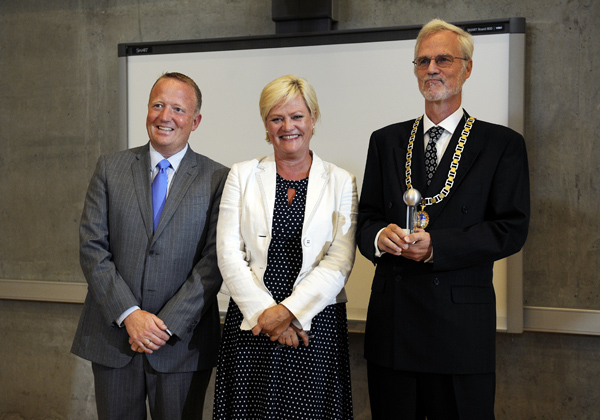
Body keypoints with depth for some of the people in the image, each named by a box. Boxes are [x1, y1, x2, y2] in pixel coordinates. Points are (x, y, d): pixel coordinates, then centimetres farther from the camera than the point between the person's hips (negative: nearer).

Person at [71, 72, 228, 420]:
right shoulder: (110, 168, 5)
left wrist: (169, 325, -14)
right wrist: (129, 314, -12)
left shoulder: (219, 179, -1)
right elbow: (92, 246, -1)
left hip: (182, 342, -2)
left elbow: (214, 259, -7)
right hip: (113, 336, 2)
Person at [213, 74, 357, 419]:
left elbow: (339, 262, -5)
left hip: (315, 324, -1)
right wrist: (264, 312, -11)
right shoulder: (242, 176, 7)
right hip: (250, 324, 1)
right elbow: (229, 253, -1)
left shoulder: (341, 183, 4)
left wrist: (288, 310, -14)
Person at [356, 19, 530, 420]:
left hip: (461, 324, -3)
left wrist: (435, 245, -17)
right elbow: (366, 219, 11)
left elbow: (512, 229, -6)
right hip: (392, 323, 3)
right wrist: (380, 235, -14)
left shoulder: (502, 144, 1)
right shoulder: (386, 141, 12)